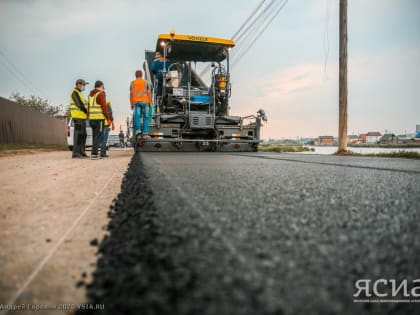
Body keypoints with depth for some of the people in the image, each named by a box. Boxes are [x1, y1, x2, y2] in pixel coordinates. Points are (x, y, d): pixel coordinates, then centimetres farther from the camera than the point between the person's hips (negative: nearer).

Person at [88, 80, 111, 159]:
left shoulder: (90, 94, 17)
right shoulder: (101, 94, -8)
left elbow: (89, 108, 17)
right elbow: (104, 108, -13)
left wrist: (89, 117, 19)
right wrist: (108, 119, -10)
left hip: (91, 118, 8)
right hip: (99, 118, -8)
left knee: (95, 136, 13)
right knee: (98, 136, -7)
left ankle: (94, 153, 13)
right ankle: (94, 154, -13)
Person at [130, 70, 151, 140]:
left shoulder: (132, 83, 10)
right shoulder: (146, 82, 8)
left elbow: (131, 94, 7)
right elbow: (149, 93, 2)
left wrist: (131, 104, 11)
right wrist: (149, 102, 6)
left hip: (136, 102, 1)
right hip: (144, 101, -1)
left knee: (136, 117, 0)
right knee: (145, 118, 1)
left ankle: (138, 131, -17)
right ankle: (145, 133, -4)